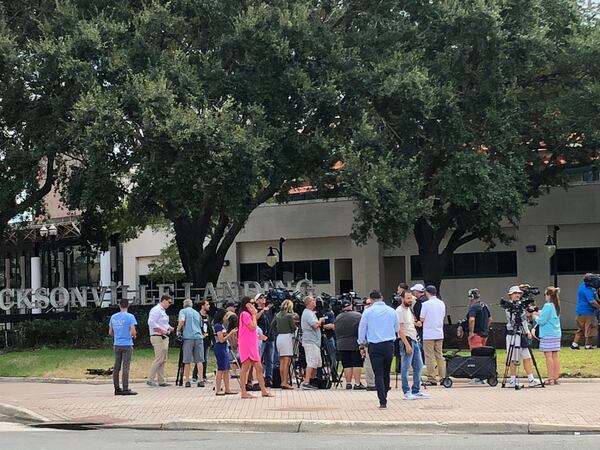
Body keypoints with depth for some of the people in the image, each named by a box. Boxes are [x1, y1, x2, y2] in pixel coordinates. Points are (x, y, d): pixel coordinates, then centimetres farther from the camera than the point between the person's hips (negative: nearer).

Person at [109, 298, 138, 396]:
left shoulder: (113, 317, 7)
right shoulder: (130, 317, -8)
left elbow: (110, 332, 12)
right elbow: (133, 332, -14)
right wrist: (134, 336, 7)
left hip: (117, 345, 5)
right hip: (127, 345, -5)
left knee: (116, 367, 8)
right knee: (126, 367, -4)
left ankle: (117, 388, 12)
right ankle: (125, 389, -6)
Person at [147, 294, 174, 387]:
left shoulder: (162, 311, 20)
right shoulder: (156, 310, -12)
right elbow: (151, 323, -22)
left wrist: (170, 328, 9)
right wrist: (162, 330, -21)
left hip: (164, 337, 11)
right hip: (158, 337, -10)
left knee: (163, 360, 9)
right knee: (159, 359, -11)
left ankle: (161, 381, 12)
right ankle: (150, 379, -7)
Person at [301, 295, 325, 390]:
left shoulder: (310, 313, 21)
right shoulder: (308, 313, -13)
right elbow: (315, 325, -24)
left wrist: (319, 323, 14)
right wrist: (321, 320, -7)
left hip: (314, 341, 11)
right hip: (310, 341, -11)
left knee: (317, 362, 13)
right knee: (312, 362, -14)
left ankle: (311, 381, 17)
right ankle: (306, 383, -16)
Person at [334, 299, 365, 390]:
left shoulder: (338, 318, 3)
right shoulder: (358, 315, -7)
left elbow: (336, 331, 10)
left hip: (342, 345, 3)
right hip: (355, 345, -3)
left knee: (347, 365, 7)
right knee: (357, 364, 0)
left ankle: (348, 383, 8)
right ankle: (357, 383, -2)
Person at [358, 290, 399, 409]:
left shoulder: (368, 312, -3)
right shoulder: (391, 311, 4)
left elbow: (362, 329, 4)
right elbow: (397, 329, 16)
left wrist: (362, 344, 16)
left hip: (374, 346, -2)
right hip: (389, 345, 2)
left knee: (378, 374, -3)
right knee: (386, 372, 14)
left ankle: (382, 401, -10)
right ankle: (384, 396, 21)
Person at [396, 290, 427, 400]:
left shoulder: (409, 309, 16)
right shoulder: (399, 311, -12)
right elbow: (400, 330, -18)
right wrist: (407, 345, -22)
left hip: (414, 341, 10)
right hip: (406, 341, -10)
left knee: (418, 366, 11)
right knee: (405, 368, -3)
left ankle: (416, 391, 17)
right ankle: (407, 392, 2)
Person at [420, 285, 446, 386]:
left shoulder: (426, 304, -11)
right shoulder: (442, 303, 7)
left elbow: (422, 319, -10)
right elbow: (443, 316, 13)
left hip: (428, 334, -5)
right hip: (439, 334, 6)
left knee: (429, 357, -1)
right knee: (439, 356, 11)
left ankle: (431, 379, 0)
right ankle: (443, 377, 8)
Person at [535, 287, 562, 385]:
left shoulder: (548, 306, -14)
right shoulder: (556, 306, 11)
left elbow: (542, 321, -15)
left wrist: (536, 317, 4)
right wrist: (540, 314, 17)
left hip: (548, 335, -8)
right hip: (556, 334, 8)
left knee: (548, 356, -5)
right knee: (555, 356, 8)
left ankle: (551, 379, -6)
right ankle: (556, 378, 10)